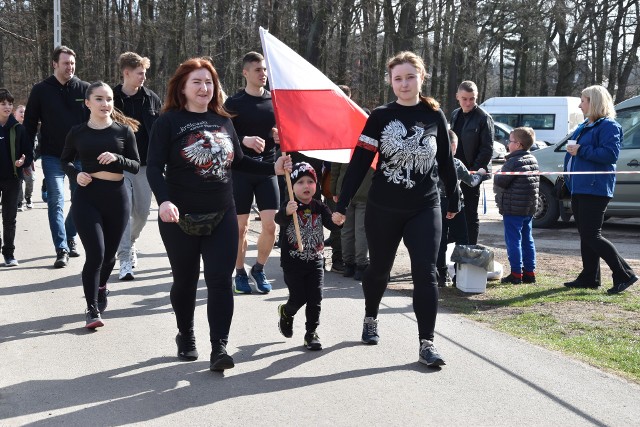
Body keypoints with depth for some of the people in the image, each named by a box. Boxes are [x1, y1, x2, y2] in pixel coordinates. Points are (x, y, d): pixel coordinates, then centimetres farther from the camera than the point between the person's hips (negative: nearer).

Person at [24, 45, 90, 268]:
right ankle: (62, 249, -6)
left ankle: (70, 237, 30)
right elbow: (30, 123, 4)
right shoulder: (41, 90, 0)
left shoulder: (84, 89, 1)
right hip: (52, 156, -1)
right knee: (56, 201, -7)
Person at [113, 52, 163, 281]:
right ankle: (125, 260, -9)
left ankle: (129, 244, 36)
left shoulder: (152, 99, 5)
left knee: (142, 212, 9)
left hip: (145, 164, 3)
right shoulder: (111, 99, -2)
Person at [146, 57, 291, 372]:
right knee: (185, 281, 13)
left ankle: (219, 348, -5)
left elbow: (238, 161, 18)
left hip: (222, 216, 3)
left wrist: (273, 168, 6)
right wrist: (164, 200, -29)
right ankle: (185, 336, 35)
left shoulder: (222, 120, 8)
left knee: (221, 280, -6)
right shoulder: (168, 121, -6)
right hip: (181, 218, -3)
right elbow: (154, 167, -12)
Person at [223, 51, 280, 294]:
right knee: (241, 226, 4)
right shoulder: (234, 103, -3)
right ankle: (240, 273, 20)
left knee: (271, 225, -3)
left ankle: (259, 269, 18)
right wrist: (244, 140, -22)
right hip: (241, 171, -3)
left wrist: (280, 135, -4)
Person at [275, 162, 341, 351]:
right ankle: (285, 312, 34)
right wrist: (286, 212, -51)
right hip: (293, 262, -3)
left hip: (315, 260, 3)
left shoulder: (319, 207, 1)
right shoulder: (290, 206, -9)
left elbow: (332, 224, -8)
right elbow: (279, 220, -28)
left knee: (315, 298, -1)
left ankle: (311, 332, 12)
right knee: (298, 298, 0)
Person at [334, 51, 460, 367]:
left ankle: (426, 344, -5)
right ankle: (370, 320, 41)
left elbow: (445, 161, 11)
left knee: (425, 273, -9)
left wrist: (454, 200, 16)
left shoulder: (435, 116, 2)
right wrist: (342, 205, -7)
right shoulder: (380, 117, -3)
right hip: (383, 209, 0)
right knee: (379, 269, 14)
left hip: (425, 209, 0)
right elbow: (359, 162, -5)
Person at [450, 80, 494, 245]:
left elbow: (487, 150, -12)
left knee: (470, 214, 0)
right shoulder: (455, 115, 11)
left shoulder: (483, 118, -10)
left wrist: (473, 171, -16)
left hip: (472, 173, -7)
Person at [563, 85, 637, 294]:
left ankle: (624, 275, -5)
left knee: (591, 236, -11)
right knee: (585, 235, 11)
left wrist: (581, 151, -20)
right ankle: (589, 278, 17)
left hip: (595, 189, -10)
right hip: (579, 188, 10)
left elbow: (610, 154, -23)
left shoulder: (609, 126, -10)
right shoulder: (584, 126, 20)